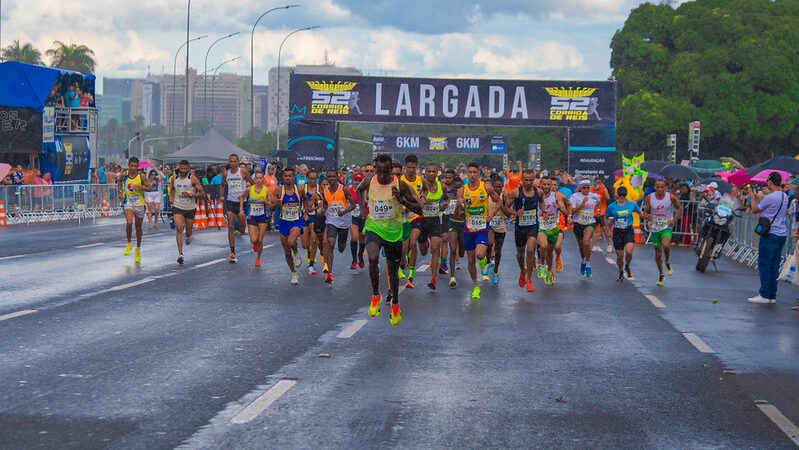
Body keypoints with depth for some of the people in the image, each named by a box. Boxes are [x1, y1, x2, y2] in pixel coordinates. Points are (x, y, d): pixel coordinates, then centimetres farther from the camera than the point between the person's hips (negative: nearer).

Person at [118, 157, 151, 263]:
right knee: (129, 223, -25)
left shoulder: (141, 176, -9)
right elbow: (120, 181, 18)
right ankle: (128, 244, -2)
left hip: (139, 204, 1)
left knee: (138, 227, 12)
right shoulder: (125, 175, -5)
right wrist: (120, 192, 8)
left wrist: (140, 188, -22)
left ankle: (138, 249, 32)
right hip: (128, 203, 0)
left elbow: (149, 188, -4)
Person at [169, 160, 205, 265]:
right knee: (178, 228, -17)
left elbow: (202, 194, -11)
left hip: (190, 209, -1)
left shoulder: (193, 179, -10)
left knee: (188, 232, 12)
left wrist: (190, 194, -23)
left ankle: (188, 236, 52)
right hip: (177, 208, 1)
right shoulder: (175, 179, 3)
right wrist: (171, 198, 7)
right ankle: (180, 253, -18)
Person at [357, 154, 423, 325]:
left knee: (393, 271, 11)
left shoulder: (400, 185, -12)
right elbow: (359, 189, 22)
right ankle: (375, 296, -7)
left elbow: (419, 209, -9)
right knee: (373, 258, -29)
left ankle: (395, 304, 38)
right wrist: (362, 208, 9)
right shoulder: (369, 182, -5)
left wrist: (402, 200, -25)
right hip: (373, 228, 0)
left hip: (394, 232, 0)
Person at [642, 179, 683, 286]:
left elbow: (679, 208, 6)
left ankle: (668, 262, 1)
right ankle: (661, 275, 28)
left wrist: (674, 220, -8)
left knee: (665, 245, -30)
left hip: (666, 227, -2)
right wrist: (647, 216, -22)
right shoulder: (649, 198, -5)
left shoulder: (671, 197, -8)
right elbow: (645, 213, 3)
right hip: (655, 228, 2)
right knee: (658, 252, 8)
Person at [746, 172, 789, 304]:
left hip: (771, 235, -8)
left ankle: (764, 295, -4)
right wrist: (759, 198, 33)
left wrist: (753, 198, 15)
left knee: (764, 265, -3)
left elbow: (755, 210, -3)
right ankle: (772, 296, 12)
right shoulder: (785, 197, 11)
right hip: (782, 234, 8)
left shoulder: (770, 197, -15)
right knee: (774, 266, 10)